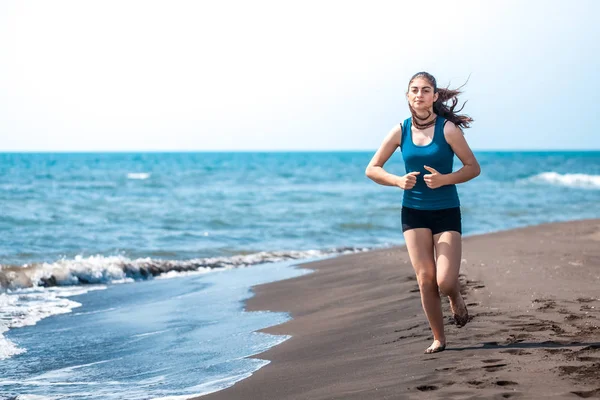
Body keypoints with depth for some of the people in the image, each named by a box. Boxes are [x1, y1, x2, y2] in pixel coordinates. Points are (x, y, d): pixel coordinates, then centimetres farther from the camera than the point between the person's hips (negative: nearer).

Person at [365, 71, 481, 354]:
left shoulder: (447, 129, -8)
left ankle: (456, 300, 26)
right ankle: (438, 338, 13)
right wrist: (398, 181, -13)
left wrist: (444, 179, -20)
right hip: (413, 212, 2)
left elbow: (473, 167, -5)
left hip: (446, 212, -2)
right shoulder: (401, 131, -1)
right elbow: (372, 169, 5)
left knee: (445, 282, -11)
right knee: (425, 279, -3)